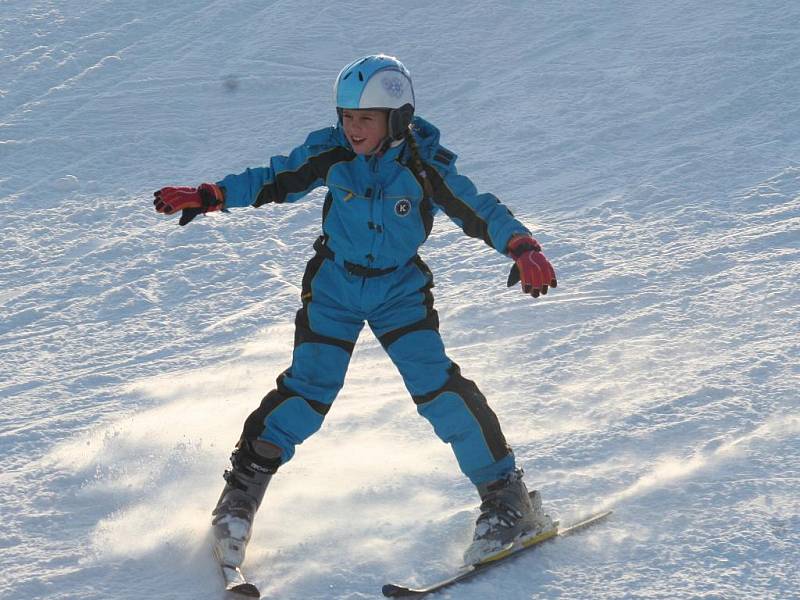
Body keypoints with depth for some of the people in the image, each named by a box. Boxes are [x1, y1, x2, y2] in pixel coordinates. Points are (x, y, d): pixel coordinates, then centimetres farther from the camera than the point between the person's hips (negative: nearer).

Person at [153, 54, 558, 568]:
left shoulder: (425, 167, -18)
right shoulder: (330, 153, -12)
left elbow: (480, 211, -18)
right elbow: (275, 180, 2)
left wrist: (523, 248, -36)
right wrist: (209, 196, -4)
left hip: (400, 288, -1)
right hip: (335, 283, 1)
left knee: (437, 385, -17)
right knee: (309, 390, -11)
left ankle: (506, 497, -8)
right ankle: (244, 488, 7)